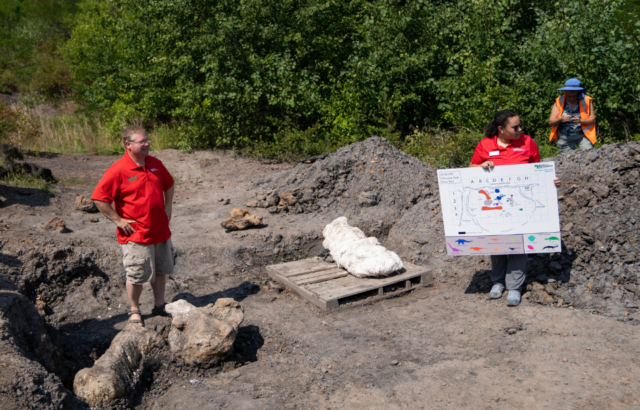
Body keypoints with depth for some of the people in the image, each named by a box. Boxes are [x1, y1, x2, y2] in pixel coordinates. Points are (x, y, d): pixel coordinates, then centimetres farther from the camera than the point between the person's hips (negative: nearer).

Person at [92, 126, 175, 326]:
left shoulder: (155, 164, 4)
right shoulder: (118, 170, -16)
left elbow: (168, 185, 21)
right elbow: (99, 198, -16)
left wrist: (167, 208, 11)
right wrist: (118, 220, -14)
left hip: (161, 230, 6)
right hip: (136, 235, -6)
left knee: (161, 270, 17)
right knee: (137, 275, 4)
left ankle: (160, 305, 34)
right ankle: (134, 311, 24)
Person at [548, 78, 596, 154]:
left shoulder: (586, 101, -1)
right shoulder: (559, 102, 1)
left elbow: (592, 119, -4)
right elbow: (551, 122, -3)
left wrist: (580, 121, -24)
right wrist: (561, 118, -25)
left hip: (583, 135, -1)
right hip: (564, 138, 1)